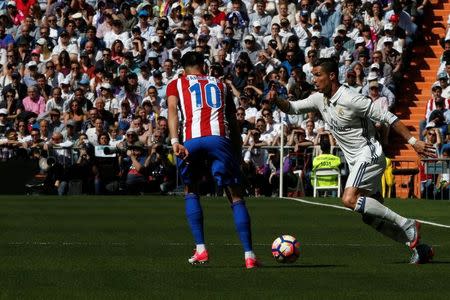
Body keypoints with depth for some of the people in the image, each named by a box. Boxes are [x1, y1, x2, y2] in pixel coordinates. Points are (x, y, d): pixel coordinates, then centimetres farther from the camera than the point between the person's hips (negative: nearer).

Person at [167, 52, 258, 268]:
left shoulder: (176, 85, 22)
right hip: (219, 137, 0)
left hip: (191, 139, 0)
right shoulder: (220, 85, 28)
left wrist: (175, 142, -10)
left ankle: (200, 250, 11)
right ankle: (249, 255, -4)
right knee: (236, 197, 6)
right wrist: (236, 155, 23)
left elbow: (172, 110, 2)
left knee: (191, 192, 22)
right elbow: (233, 122, 21)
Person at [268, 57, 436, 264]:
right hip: (356, 161, 9)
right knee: (371, 217, 4)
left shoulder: (350, 99, -18)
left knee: (349, 199, -26)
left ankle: (407, 225, -18)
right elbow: (293, 108, 16)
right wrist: (276, 100, -7)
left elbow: (388, 118, -16)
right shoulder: (320, 99, 6)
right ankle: (418, 248, 10)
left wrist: (413, 142, -18)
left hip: (369, 155, -9)